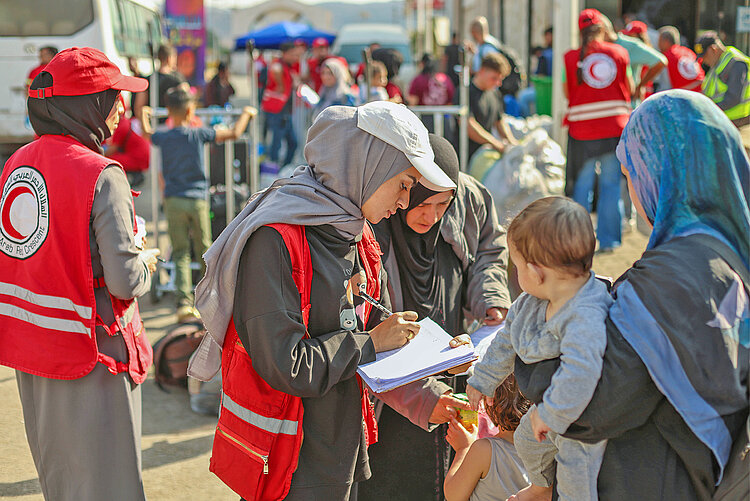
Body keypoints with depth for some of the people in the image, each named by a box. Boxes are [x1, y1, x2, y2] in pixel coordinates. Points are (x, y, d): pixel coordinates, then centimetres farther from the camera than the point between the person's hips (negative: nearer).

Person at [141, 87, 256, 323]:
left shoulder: (163, 137, 0)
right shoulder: (198, 134, -6)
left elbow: (146, 132, 23)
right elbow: (234, 134, -3)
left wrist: (143, 115, 43)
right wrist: (246, 113, 14)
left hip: (173, 200, 1)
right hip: (197, 199, -1)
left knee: (180, 253, 1)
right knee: (204, 249, 15)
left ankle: (183, 302, -12)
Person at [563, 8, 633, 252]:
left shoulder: (570, 58, -3)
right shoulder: (619, 53, 1)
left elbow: (567, 93, 5)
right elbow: (630, 89, 9)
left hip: (582, 131, -1)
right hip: (615, 129, 1)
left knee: (581, 186, 9)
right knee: (611, 185, 10)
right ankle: (608, 239, 14)